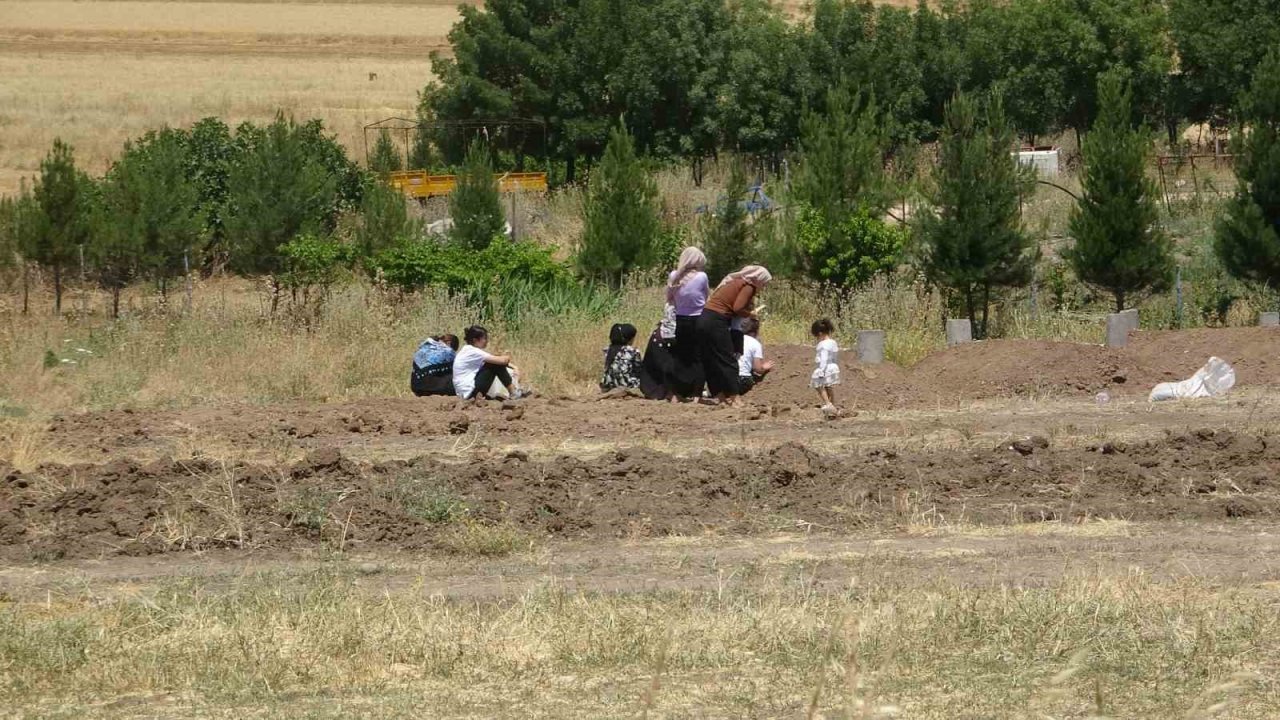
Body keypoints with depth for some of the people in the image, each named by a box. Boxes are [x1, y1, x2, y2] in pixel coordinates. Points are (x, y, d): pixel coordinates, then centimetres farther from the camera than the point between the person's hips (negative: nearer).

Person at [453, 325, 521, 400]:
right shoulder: (472, 352, -15)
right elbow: (502, 360, -18)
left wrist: (509, 365, 4)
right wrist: (508, 358, 4)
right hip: (469, 392, -10)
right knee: (497, 364, -8)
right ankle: (514, 394, -1)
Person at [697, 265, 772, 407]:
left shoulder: (734, 282, 22)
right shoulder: (748, 287, -5)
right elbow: (738, 308, -17)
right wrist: (750, 314, 1)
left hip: (704, 319, 9)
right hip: (716, 322, -9)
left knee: (711, 361, 13)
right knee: (728, 361, -4)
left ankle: (718, 395, 18)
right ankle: (733, 398, -5)